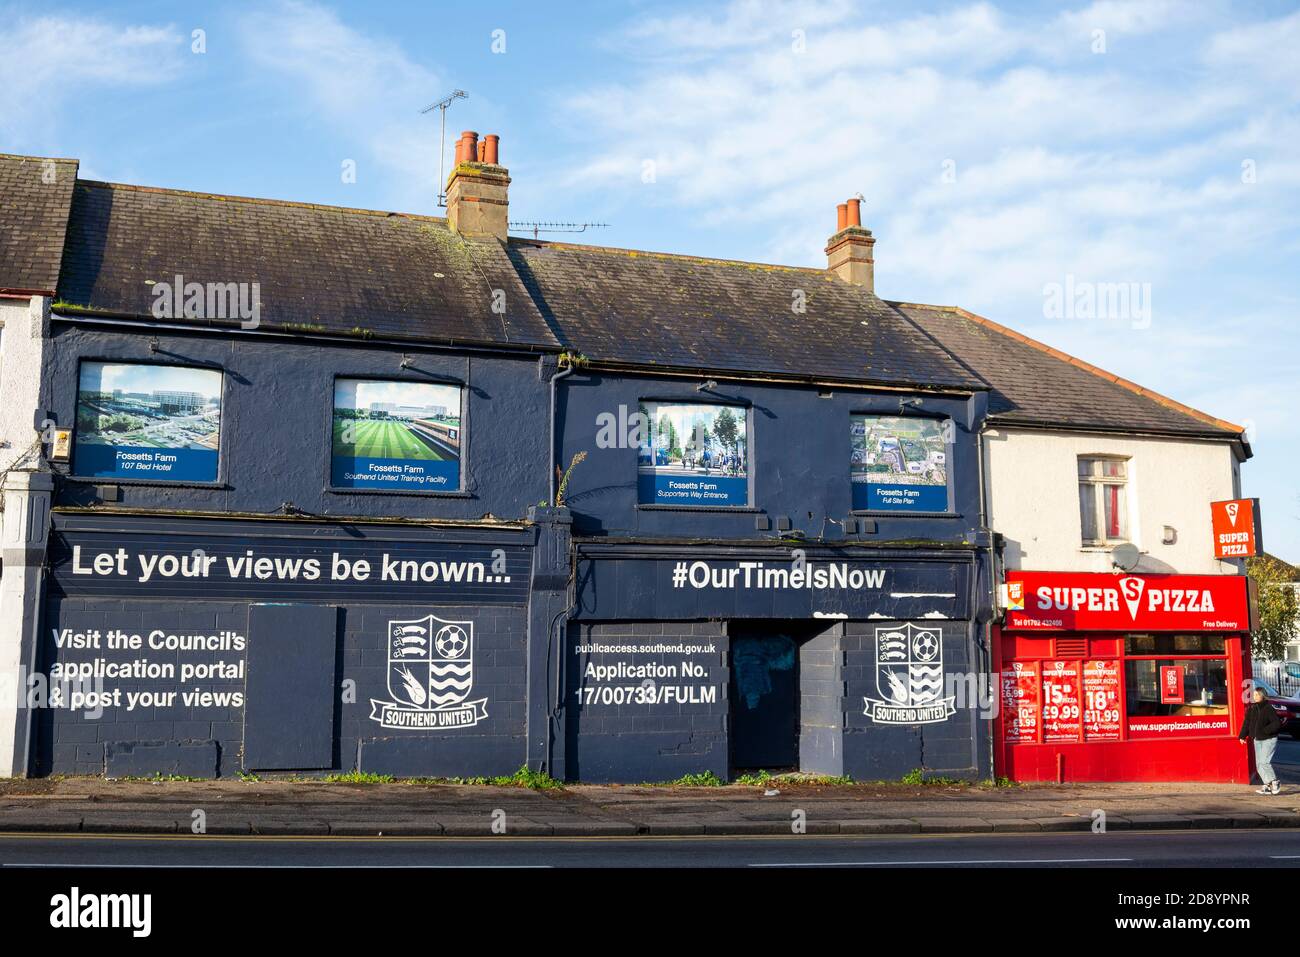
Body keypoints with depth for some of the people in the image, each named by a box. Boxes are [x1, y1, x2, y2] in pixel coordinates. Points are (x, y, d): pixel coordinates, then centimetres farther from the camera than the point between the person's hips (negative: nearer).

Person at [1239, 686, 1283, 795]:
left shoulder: (1268, 708, -13)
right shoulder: (1251, 709, 6)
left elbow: (1277, 723, -18)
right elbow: (1246, 723, 14)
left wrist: (1265, 730, -19)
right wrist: (1242, 736, 11)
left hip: (1269, 740, -7)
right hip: (1257, 740, 7)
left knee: (1264, 762, -14)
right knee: (1259, 765, 5)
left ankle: (1275, 782, 5)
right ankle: (1268, 786, 12)